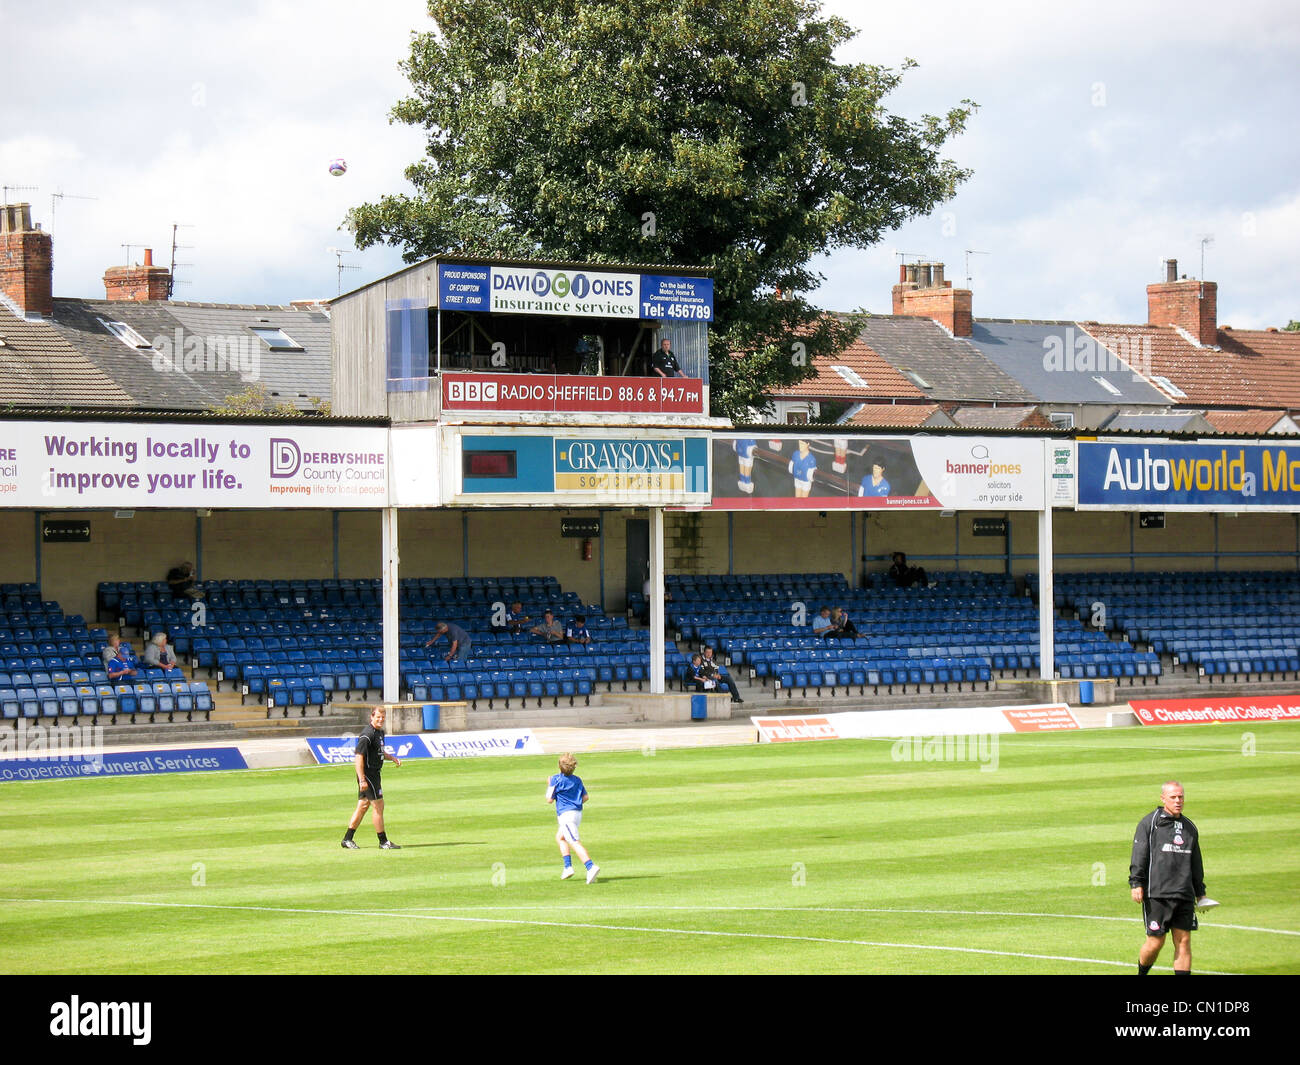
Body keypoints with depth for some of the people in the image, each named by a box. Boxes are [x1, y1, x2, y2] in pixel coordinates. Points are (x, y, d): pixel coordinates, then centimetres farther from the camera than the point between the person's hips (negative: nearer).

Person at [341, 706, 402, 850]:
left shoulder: (380, 732, 13)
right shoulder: (367, 735, -18)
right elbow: (359, 757, -22)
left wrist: (392, 758, 7)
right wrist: (362, 780, -26)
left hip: (374, 773, 10)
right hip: (368, 774, -10)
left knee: (363, 805, 12)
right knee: (378, 805, -5)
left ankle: (347, 839, 17)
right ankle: (383, 842, 2)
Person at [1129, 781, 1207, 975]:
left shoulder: (1189, 828, 18)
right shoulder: (1149, 823, 1)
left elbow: (1196, 863, 26)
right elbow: (1139, 855, -4)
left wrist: (1200, 891, 24)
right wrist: (1136, 883, -12)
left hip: (1184, 896, 5)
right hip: (1156, 894, -5)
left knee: (1183, 941, -1)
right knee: (1156, 942, -5)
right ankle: (1141, 974, 20)